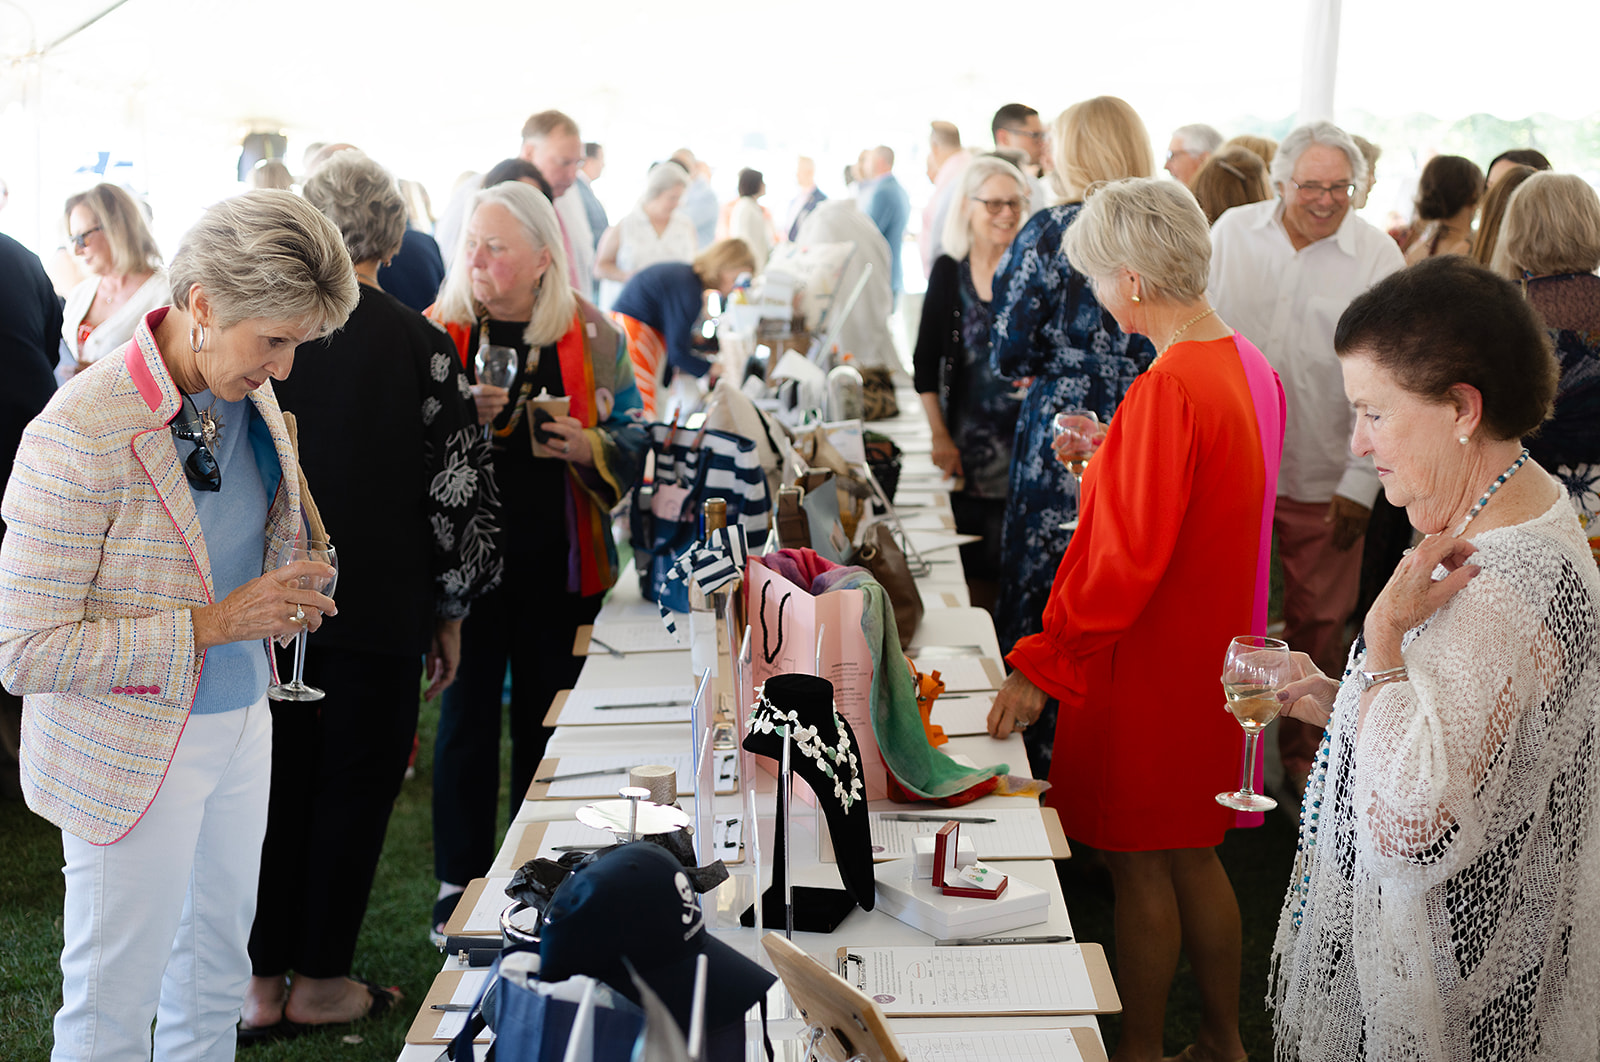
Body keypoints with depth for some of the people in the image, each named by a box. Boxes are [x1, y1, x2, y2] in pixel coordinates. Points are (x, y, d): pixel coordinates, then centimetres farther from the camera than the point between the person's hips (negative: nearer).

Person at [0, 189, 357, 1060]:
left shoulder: (249, 396, 0)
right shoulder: (79, 434, -25)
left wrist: (283, 596, -3)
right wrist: (216, 623, -26)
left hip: (240, 720, 7)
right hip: (132, 755, -7)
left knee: (215, 975, 21)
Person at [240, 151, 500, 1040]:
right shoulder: (420, 345, -10)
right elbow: (460, 489, -8)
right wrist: (451, 613, 4)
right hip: (379, 607, -3)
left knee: (273, 780, 12)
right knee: (355, 783, 10)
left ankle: (263, 984, 18)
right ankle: (320, 982, 19)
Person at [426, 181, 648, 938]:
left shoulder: (591, 336, 1)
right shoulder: (438, 331, 0)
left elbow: (633, 438, 6)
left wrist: (591, 447, -16)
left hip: (561, 563, 1)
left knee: (546, 719, 10)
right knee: (468, 713, 6)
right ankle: (459, 884, 18)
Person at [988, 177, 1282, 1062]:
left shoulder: (1168, 389, -25)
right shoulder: (1250, 367, 3)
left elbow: (1126, 558, -25)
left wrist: (1041, 666, -20)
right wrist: (1110, 463, 22)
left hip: (1149, 662, -9)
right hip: (1211, 655, 9)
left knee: (1140, 863, 6)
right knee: (1192, 854, 20)